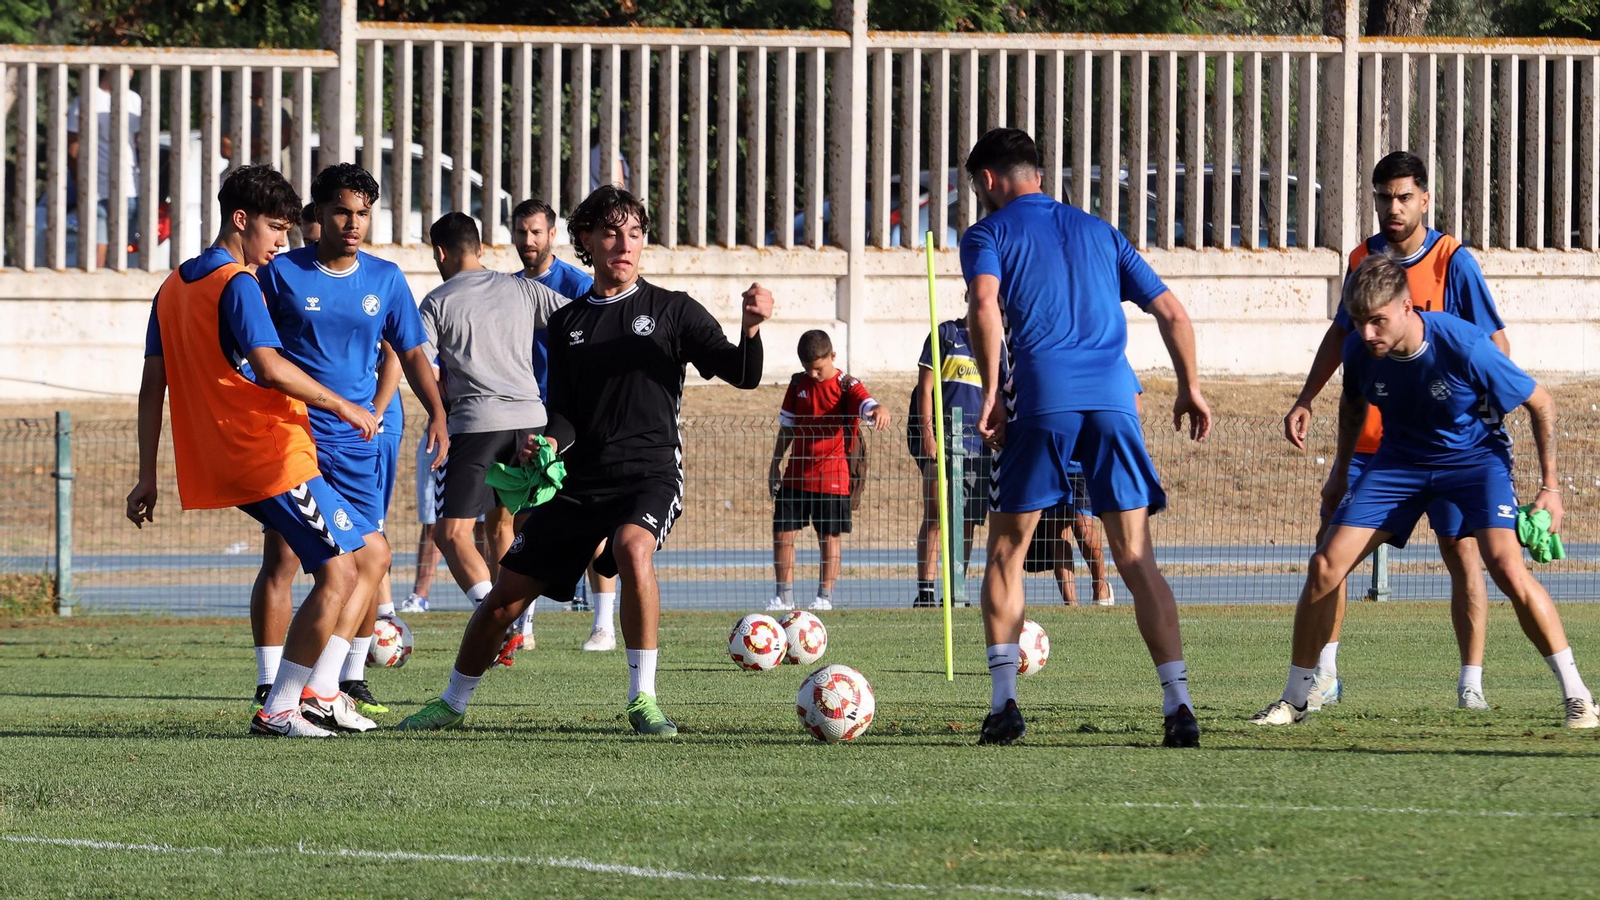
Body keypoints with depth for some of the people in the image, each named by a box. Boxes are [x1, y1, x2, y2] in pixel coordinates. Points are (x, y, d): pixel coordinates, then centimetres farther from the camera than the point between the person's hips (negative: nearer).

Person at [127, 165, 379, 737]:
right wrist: (343, 406, -12)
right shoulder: (237, 284, -10)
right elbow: (270, 367, -22)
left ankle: (320, 689, 12)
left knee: (364, 549, 16)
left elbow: (152, 385, 16)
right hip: (272, 459, -9)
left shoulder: (172, 288, 16)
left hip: (219, 466, 9)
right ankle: (277, 711, -9)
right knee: (338, 572, -7)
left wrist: (147, 477, 17)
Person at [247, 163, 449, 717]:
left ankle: (351, 680, 16)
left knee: (369, 559, 2)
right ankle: (268, 689, -7)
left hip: (361, 437, 3)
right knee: (281, 556, -10)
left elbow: (408, 353, 13)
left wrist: (437, 412, 0)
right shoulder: (282, 273, -2)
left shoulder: (385, 279, 7)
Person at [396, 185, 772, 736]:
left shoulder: (671, 311, 3)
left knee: (632, 547, -37)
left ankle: (644, 701, -27)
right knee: (506, 595, 3)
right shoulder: (567, 323, 13)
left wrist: (751, 330, -25)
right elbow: (564, 411, 13)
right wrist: (550, 444, -10)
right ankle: (453, 704, 26)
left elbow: (742, 375, -3)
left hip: (650, 473, -4)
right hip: (581, 479, 4)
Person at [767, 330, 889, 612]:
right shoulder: (798, 383, 9)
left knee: (829, 536, 1)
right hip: (796, 473, 4)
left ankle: (825, 597, 10)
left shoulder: (846, 386, -6)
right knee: (782, 533, 2)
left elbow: (868, 405, -24)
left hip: (833, 477, -4)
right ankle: (784, 597, 12)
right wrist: (776, 464, 15)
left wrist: (880, 411, -48)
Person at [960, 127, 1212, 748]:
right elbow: (1171, 312, 20)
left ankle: (1003, 702, 4)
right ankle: (1178, 704, -11)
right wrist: (1189, 388, 29)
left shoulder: (989, 234, 11)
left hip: (1041, 397, -3)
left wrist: (992, 392, -8)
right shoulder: (1096, 231, 24)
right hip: (1113, 395, 3)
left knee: (1006, 551, 11)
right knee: (1135, 557, 1)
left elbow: (984, 306, -11)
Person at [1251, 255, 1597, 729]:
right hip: (1400, 458, 4)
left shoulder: (1465, 347, -31)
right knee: (1324, 566, -7)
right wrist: (1340, 472, 16)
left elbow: (1541, 403, -16)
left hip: (1474, 455, -4)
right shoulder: (1359, 349, -17)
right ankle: (1295, 699, 10)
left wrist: (1549, 486, -15)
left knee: (1508, 568, -26)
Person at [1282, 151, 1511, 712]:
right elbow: (1342, 333, 21)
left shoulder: (1453, 262, -8)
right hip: (1368, 433, 4)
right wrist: (1306, 400, 16)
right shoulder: (1363, 259, 6)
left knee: (1461, 549, -7)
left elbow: (1497, 345, -7)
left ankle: (1471, 682, 0)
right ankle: (1323, 677, 7)